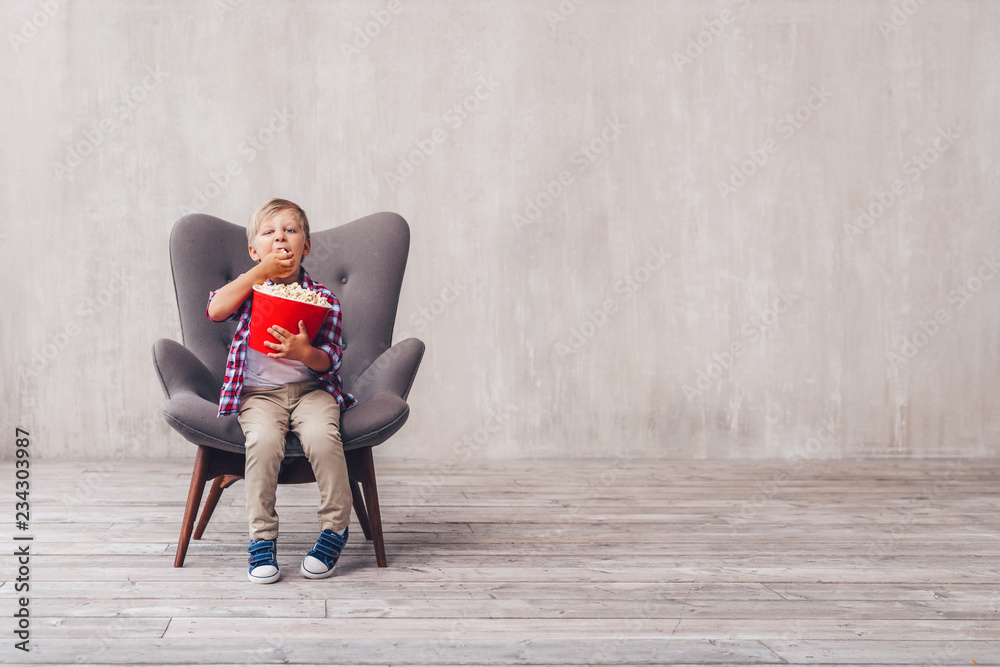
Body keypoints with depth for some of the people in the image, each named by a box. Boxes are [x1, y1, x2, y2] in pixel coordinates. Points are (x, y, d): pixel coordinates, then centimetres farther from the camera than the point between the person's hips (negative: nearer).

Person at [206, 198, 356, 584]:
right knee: (263, 440, -31)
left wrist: (304, 352, -26)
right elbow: (215, 310, -13)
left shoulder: (322, 298, 5)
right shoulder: (250, 288, 9)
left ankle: (335, 529, -12)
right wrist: (260, 273, -12)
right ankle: (262, 538, -19)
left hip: (310, 388, 0)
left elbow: (329, 360, -3)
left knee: (321, 436, -30)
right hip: (259, 393, 0)